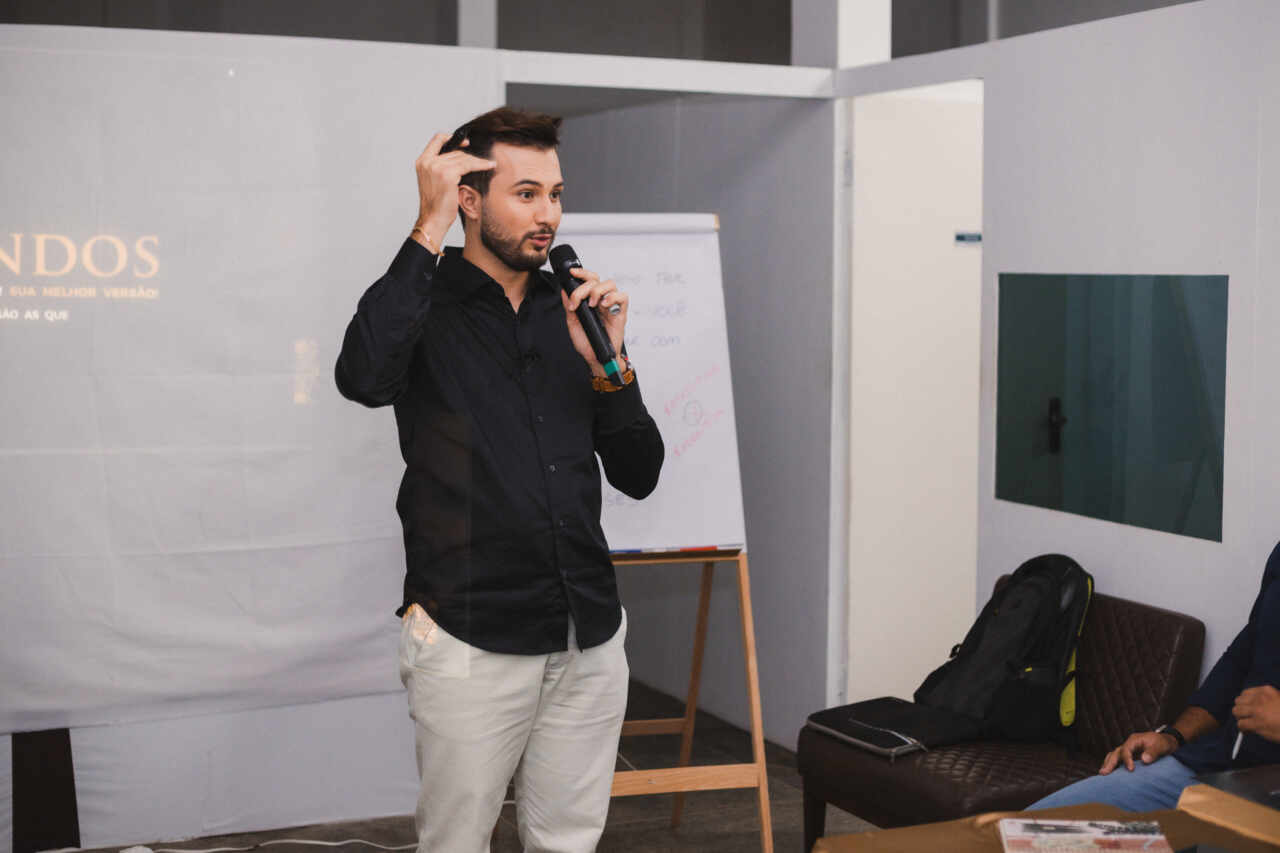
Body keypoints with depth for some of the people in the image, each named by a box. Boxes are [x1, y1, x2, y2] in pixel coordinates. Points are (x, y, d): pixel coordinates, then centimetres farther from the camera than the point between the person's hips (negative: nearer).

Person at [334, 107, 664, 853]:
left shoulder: (573, 313, 10)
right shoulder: (427, 305, -3)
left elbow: (638, 475, 8)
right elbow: (364, 376, -28)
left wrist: (607, 364, -9)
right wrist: (430, 227, -21)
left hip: (589, 637, 5)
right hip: (472, 642, -4)